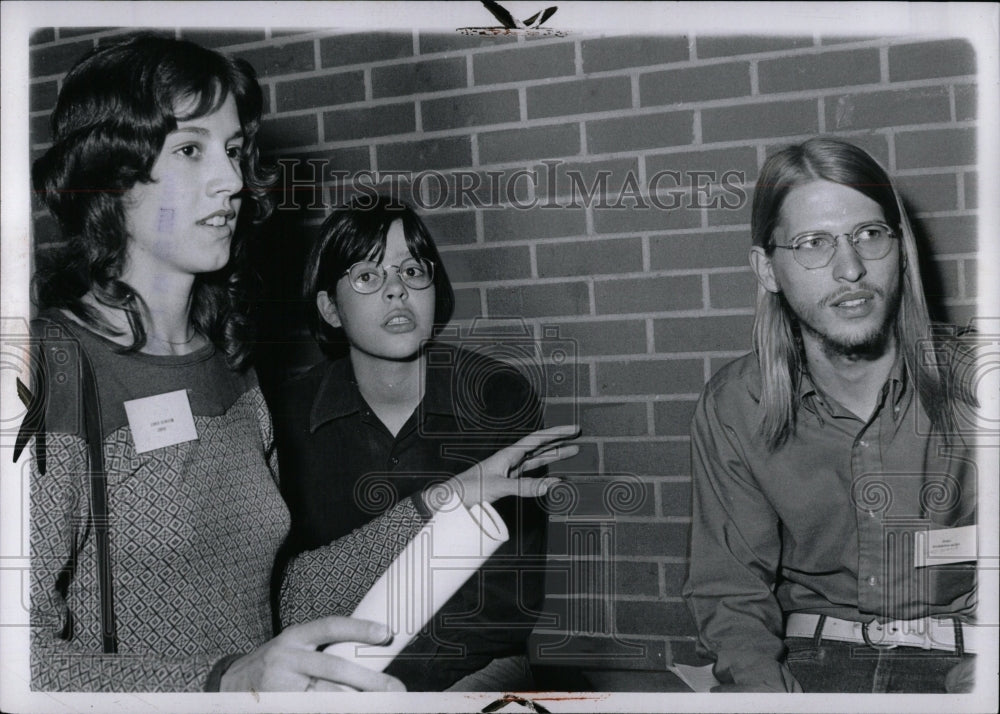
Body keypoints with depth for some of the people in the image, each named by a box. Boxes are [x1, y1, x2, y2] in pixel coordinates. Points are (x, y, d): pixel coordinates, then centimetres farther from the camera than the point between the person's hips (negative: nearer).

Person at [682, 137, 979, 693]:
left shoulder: (973, 381, -3)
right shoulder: (732, 410, 1)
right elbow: (730, 590, 1)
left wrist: (974, 679, -21)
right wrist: (767, 685, -18)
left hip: (958, 664, 0)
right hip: (808, 660, 1)